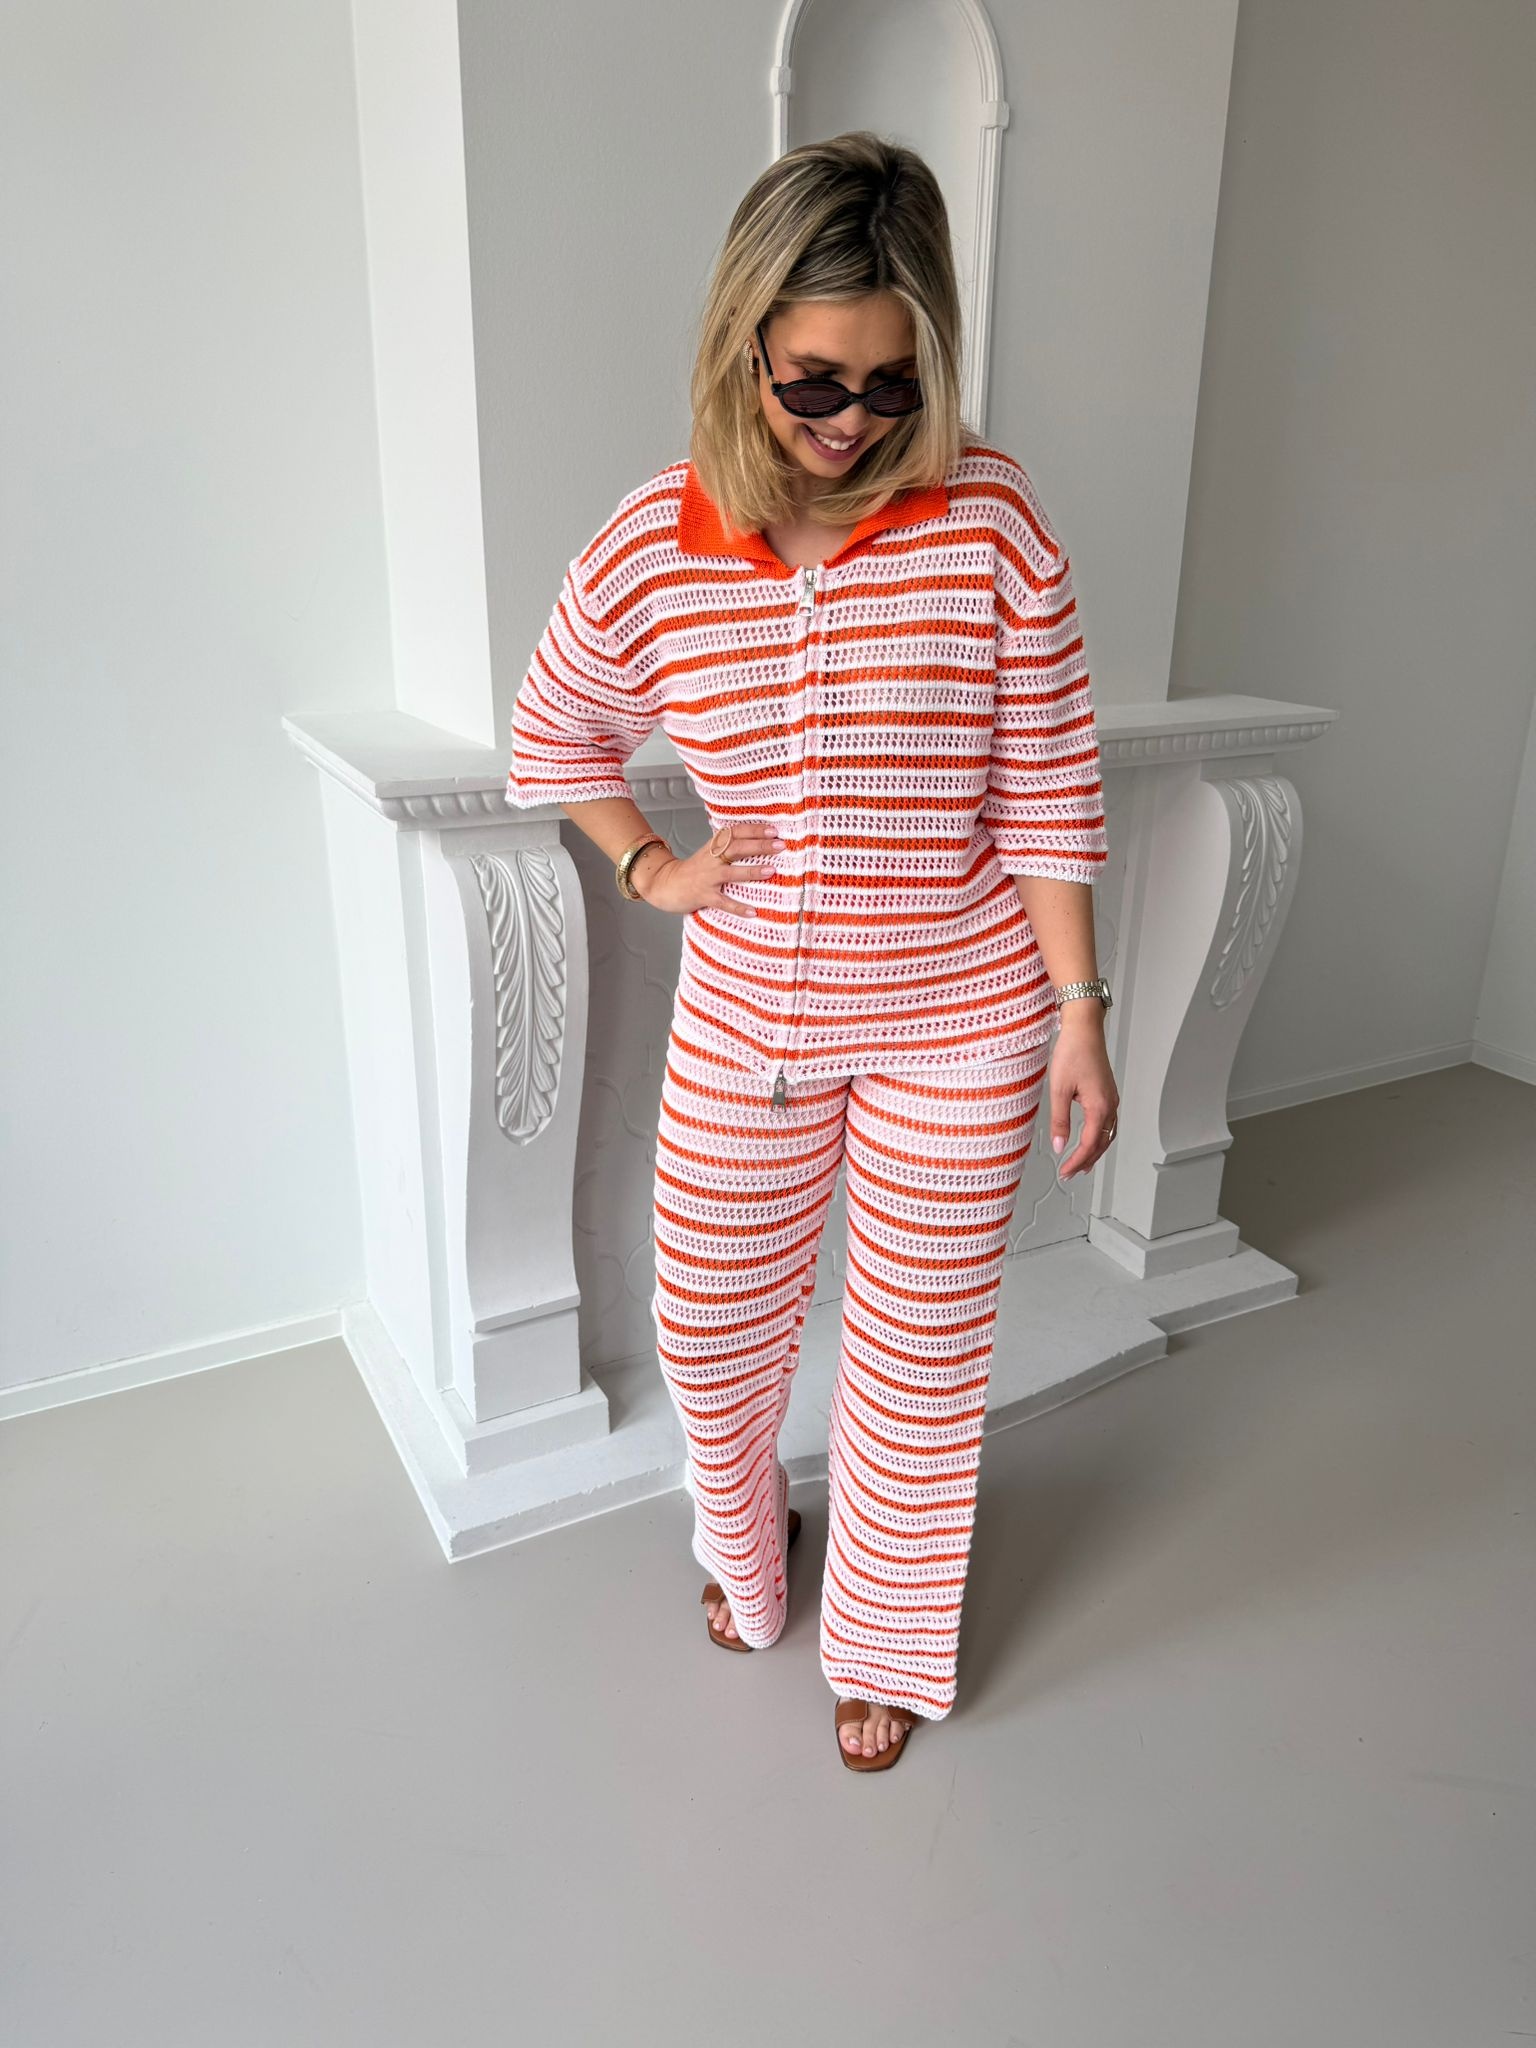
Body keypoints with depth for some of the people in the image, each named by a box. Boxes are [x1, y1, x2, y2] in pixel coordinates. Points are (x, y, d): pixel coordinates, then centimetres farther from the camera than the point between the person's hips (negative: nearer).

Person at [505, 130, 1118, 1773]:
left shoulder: (994, 523, -11)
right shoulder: (648, 553, -7)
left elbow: (1050, 792, -7)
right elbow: (551, 734, 12)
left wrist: (1078, 1013, -7)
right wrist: (647, 867, 0)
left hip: (960, 1019, -1)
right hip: (746, 1017, 2)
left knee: (923, 1348, 12)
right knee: (708, 1323, 16)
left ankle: (887, 1644, 41)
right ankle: (741, 1542, 53)